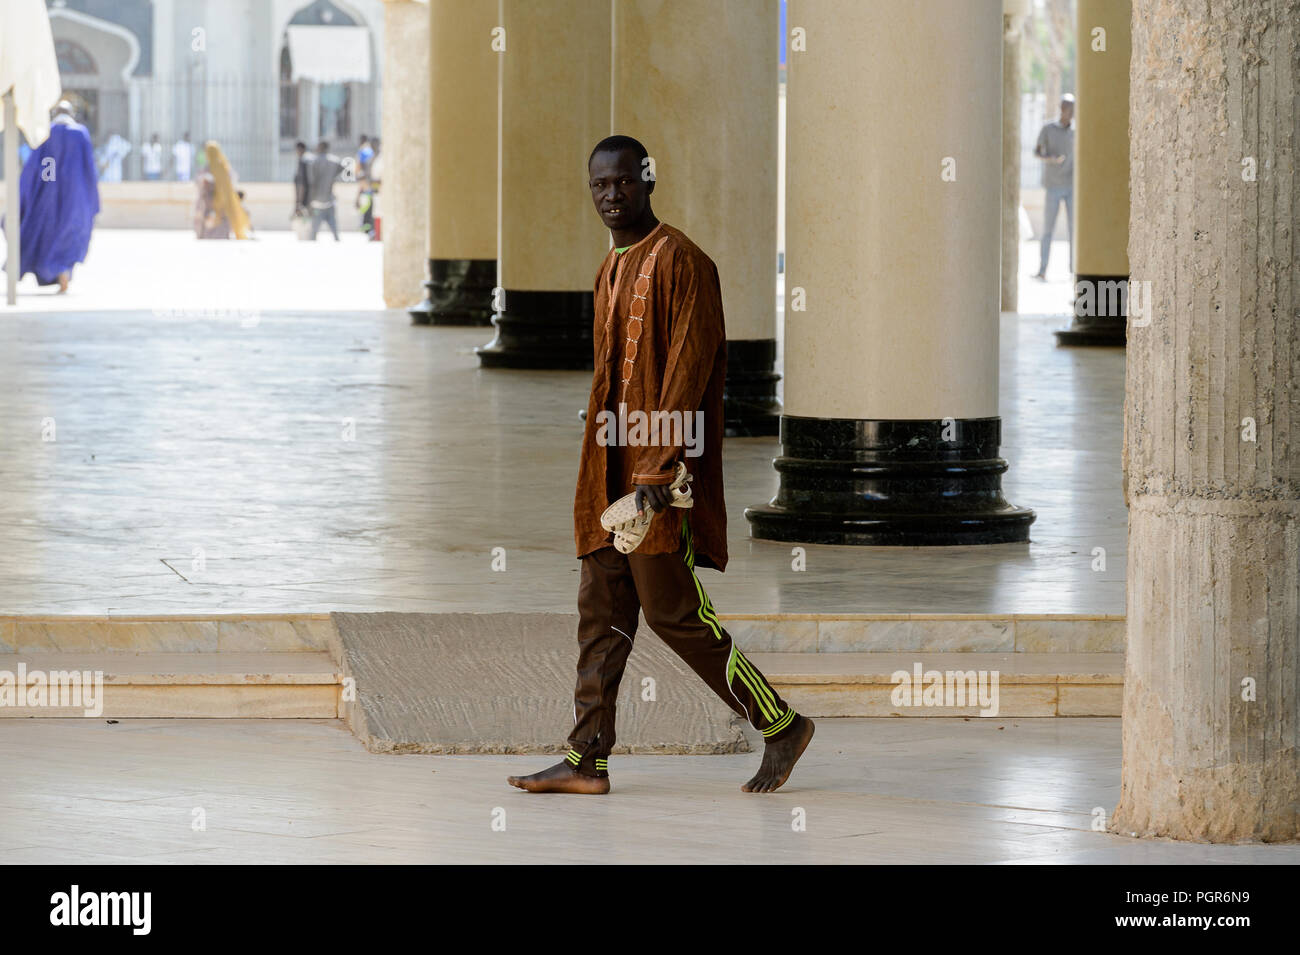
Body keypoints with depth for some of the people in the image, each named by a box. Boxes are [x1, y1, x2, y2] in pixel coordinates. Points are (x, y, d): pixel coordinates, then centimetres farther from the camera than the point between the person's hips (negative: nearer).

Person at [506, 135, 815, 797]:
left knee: (671, 608, -8)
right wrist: (600, 468, 16)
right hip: (609, 471, 9)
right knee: (602, 612, 6)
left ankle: (780, 724, 3)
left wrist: (657, 467, -21)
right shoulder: (610, 270, 18)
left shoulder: (678, 259, -10)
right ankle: (587, 760, 7)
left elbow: (688, 367, -16)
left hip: (661, 472, -9)